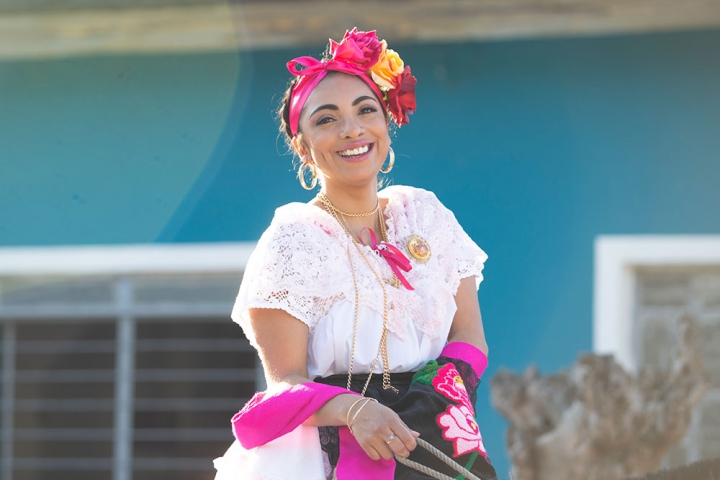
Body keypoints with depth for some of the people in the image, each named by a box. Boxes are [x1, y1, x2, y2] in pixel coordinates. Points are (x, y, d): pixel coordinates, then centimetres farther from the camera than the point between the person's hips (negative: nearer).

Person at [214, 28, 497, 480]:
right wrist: (354, 410, -23)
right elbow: (285, 382, -3)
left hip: (427, 442, 3)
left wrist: (435, 401, -8)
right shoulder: (291, 241, 1)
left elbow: (469, 337, 12)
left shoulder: (423, 214, 14)